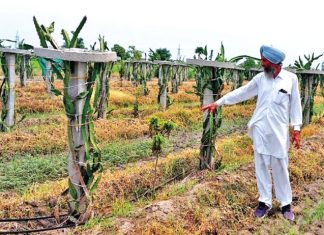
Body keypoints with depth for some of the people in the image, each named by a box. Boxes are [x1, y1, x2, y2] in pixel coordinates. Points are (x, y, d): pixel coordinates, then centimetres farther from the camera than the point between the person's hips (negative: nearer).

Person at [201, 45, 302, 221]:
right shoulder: (260, 78, 3)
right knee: (261, 167, 8)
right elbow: (241, 93, 8)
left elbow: (295, 104, 1)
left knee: (280, 168, 4)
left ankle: (286, 203, 20)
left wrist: (296, 129, 0)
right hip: (260, 130, 3)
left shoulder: (291, 78, -4)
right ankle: (265, 202, 21)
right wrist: (218, 103, 7)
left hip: (279, 132, -2)